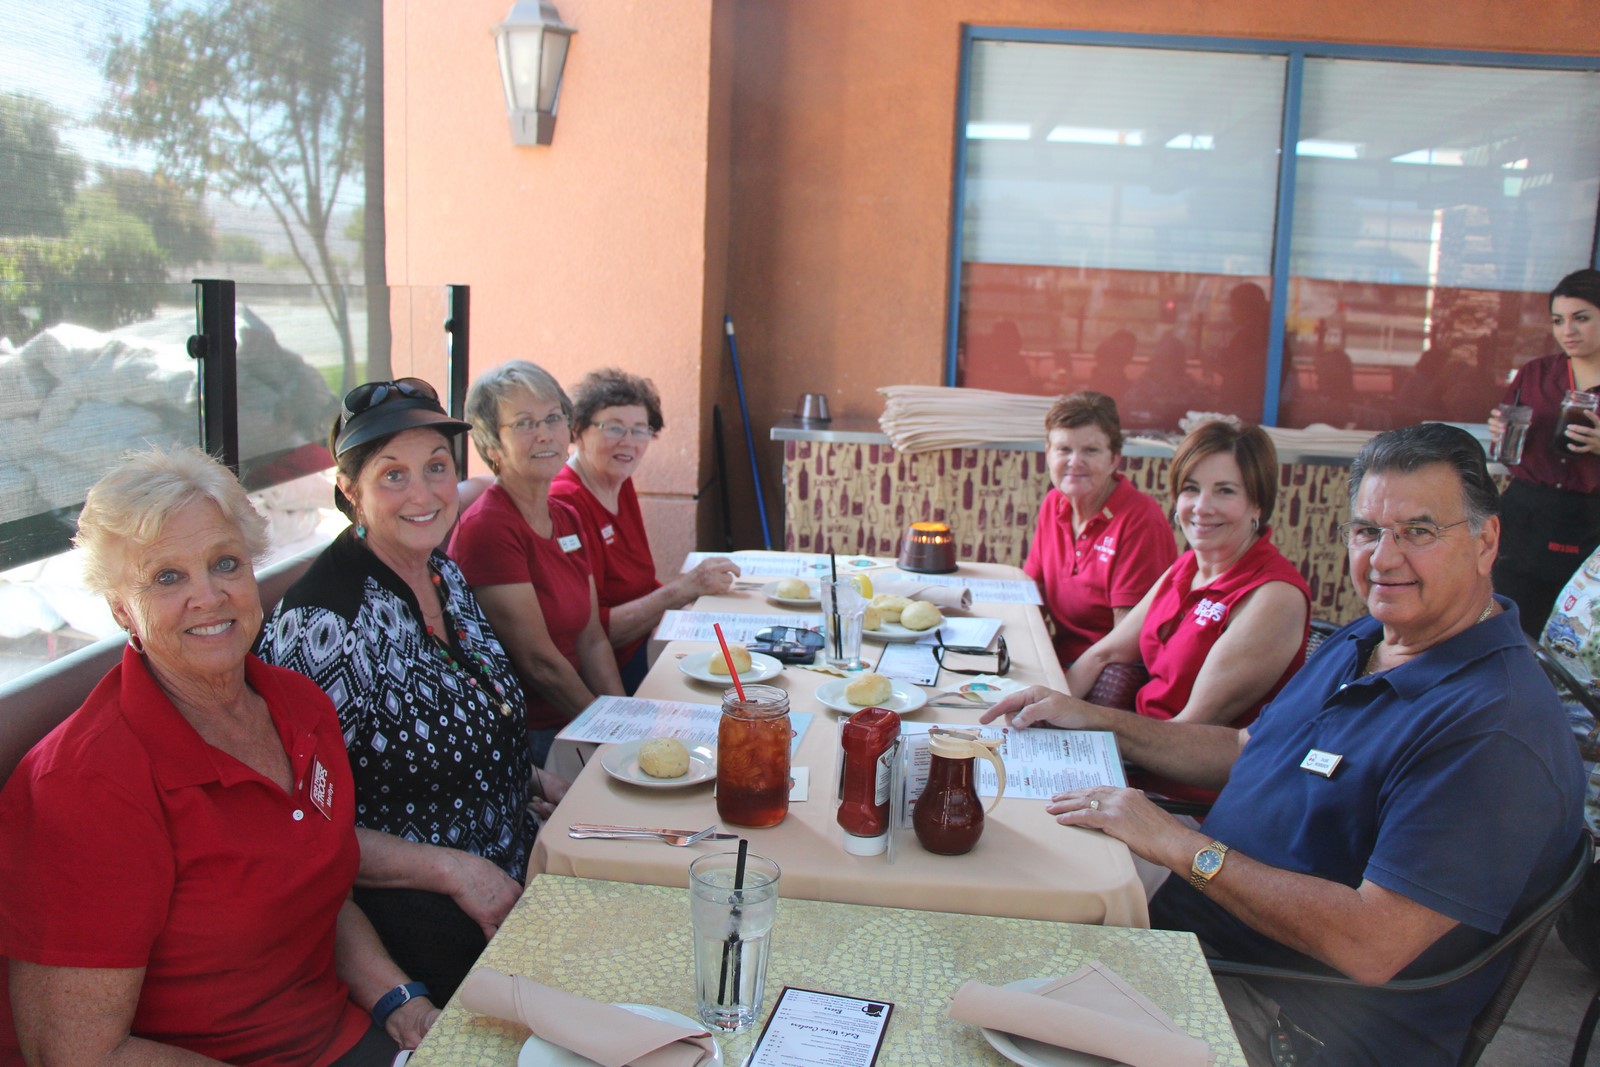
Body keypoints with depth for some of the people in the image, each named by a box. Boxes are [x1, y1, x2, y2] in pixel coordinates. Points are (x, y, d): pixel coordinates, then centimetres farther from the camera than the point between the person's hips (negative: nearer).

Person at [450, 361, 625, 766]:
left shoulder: (567, 520, 12)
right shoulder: (486, 528, -15)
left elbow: (592, 640, 10)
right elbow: (539, 662, -15)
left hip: (572, 724, 8)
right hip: (525, 739, -8)